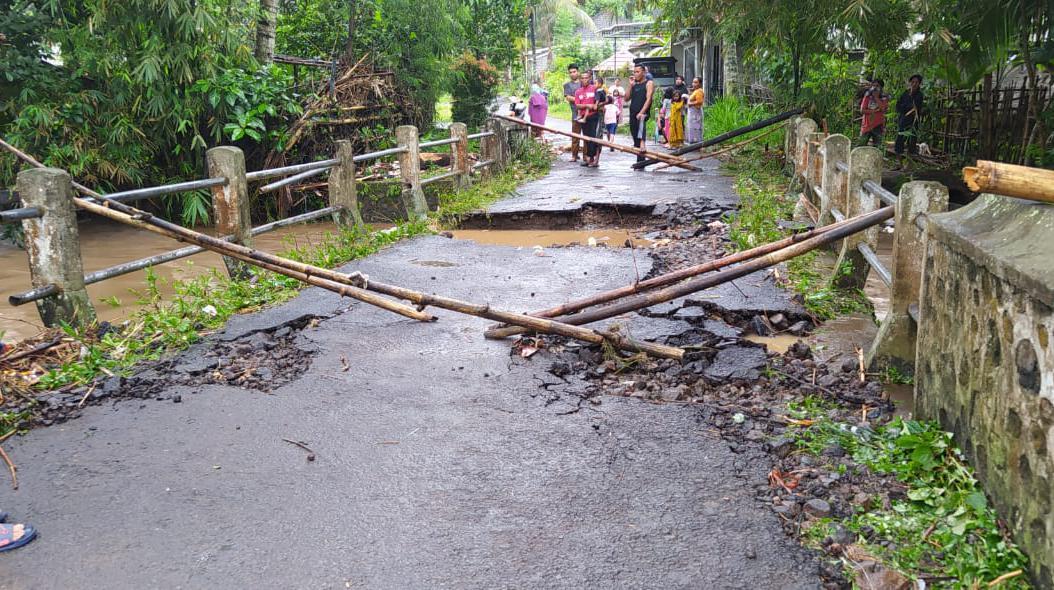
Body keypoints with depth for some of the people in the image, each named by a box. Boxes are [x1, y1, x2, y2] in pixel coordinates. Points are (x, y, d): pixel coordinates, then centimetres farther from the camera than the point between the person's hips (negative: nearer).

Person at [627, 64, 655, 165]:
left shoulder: (649, 83, 0)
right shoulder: (634, 84, 19)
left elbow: (648, 99, -12)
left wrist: (641, 112, -23)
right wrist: (630, 86, 1)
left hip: (642, 113, -7)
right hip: (633, 114, 7)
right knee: (636, 140, 10)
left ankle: (642, 143, -59)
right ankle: (640, 162, 18)